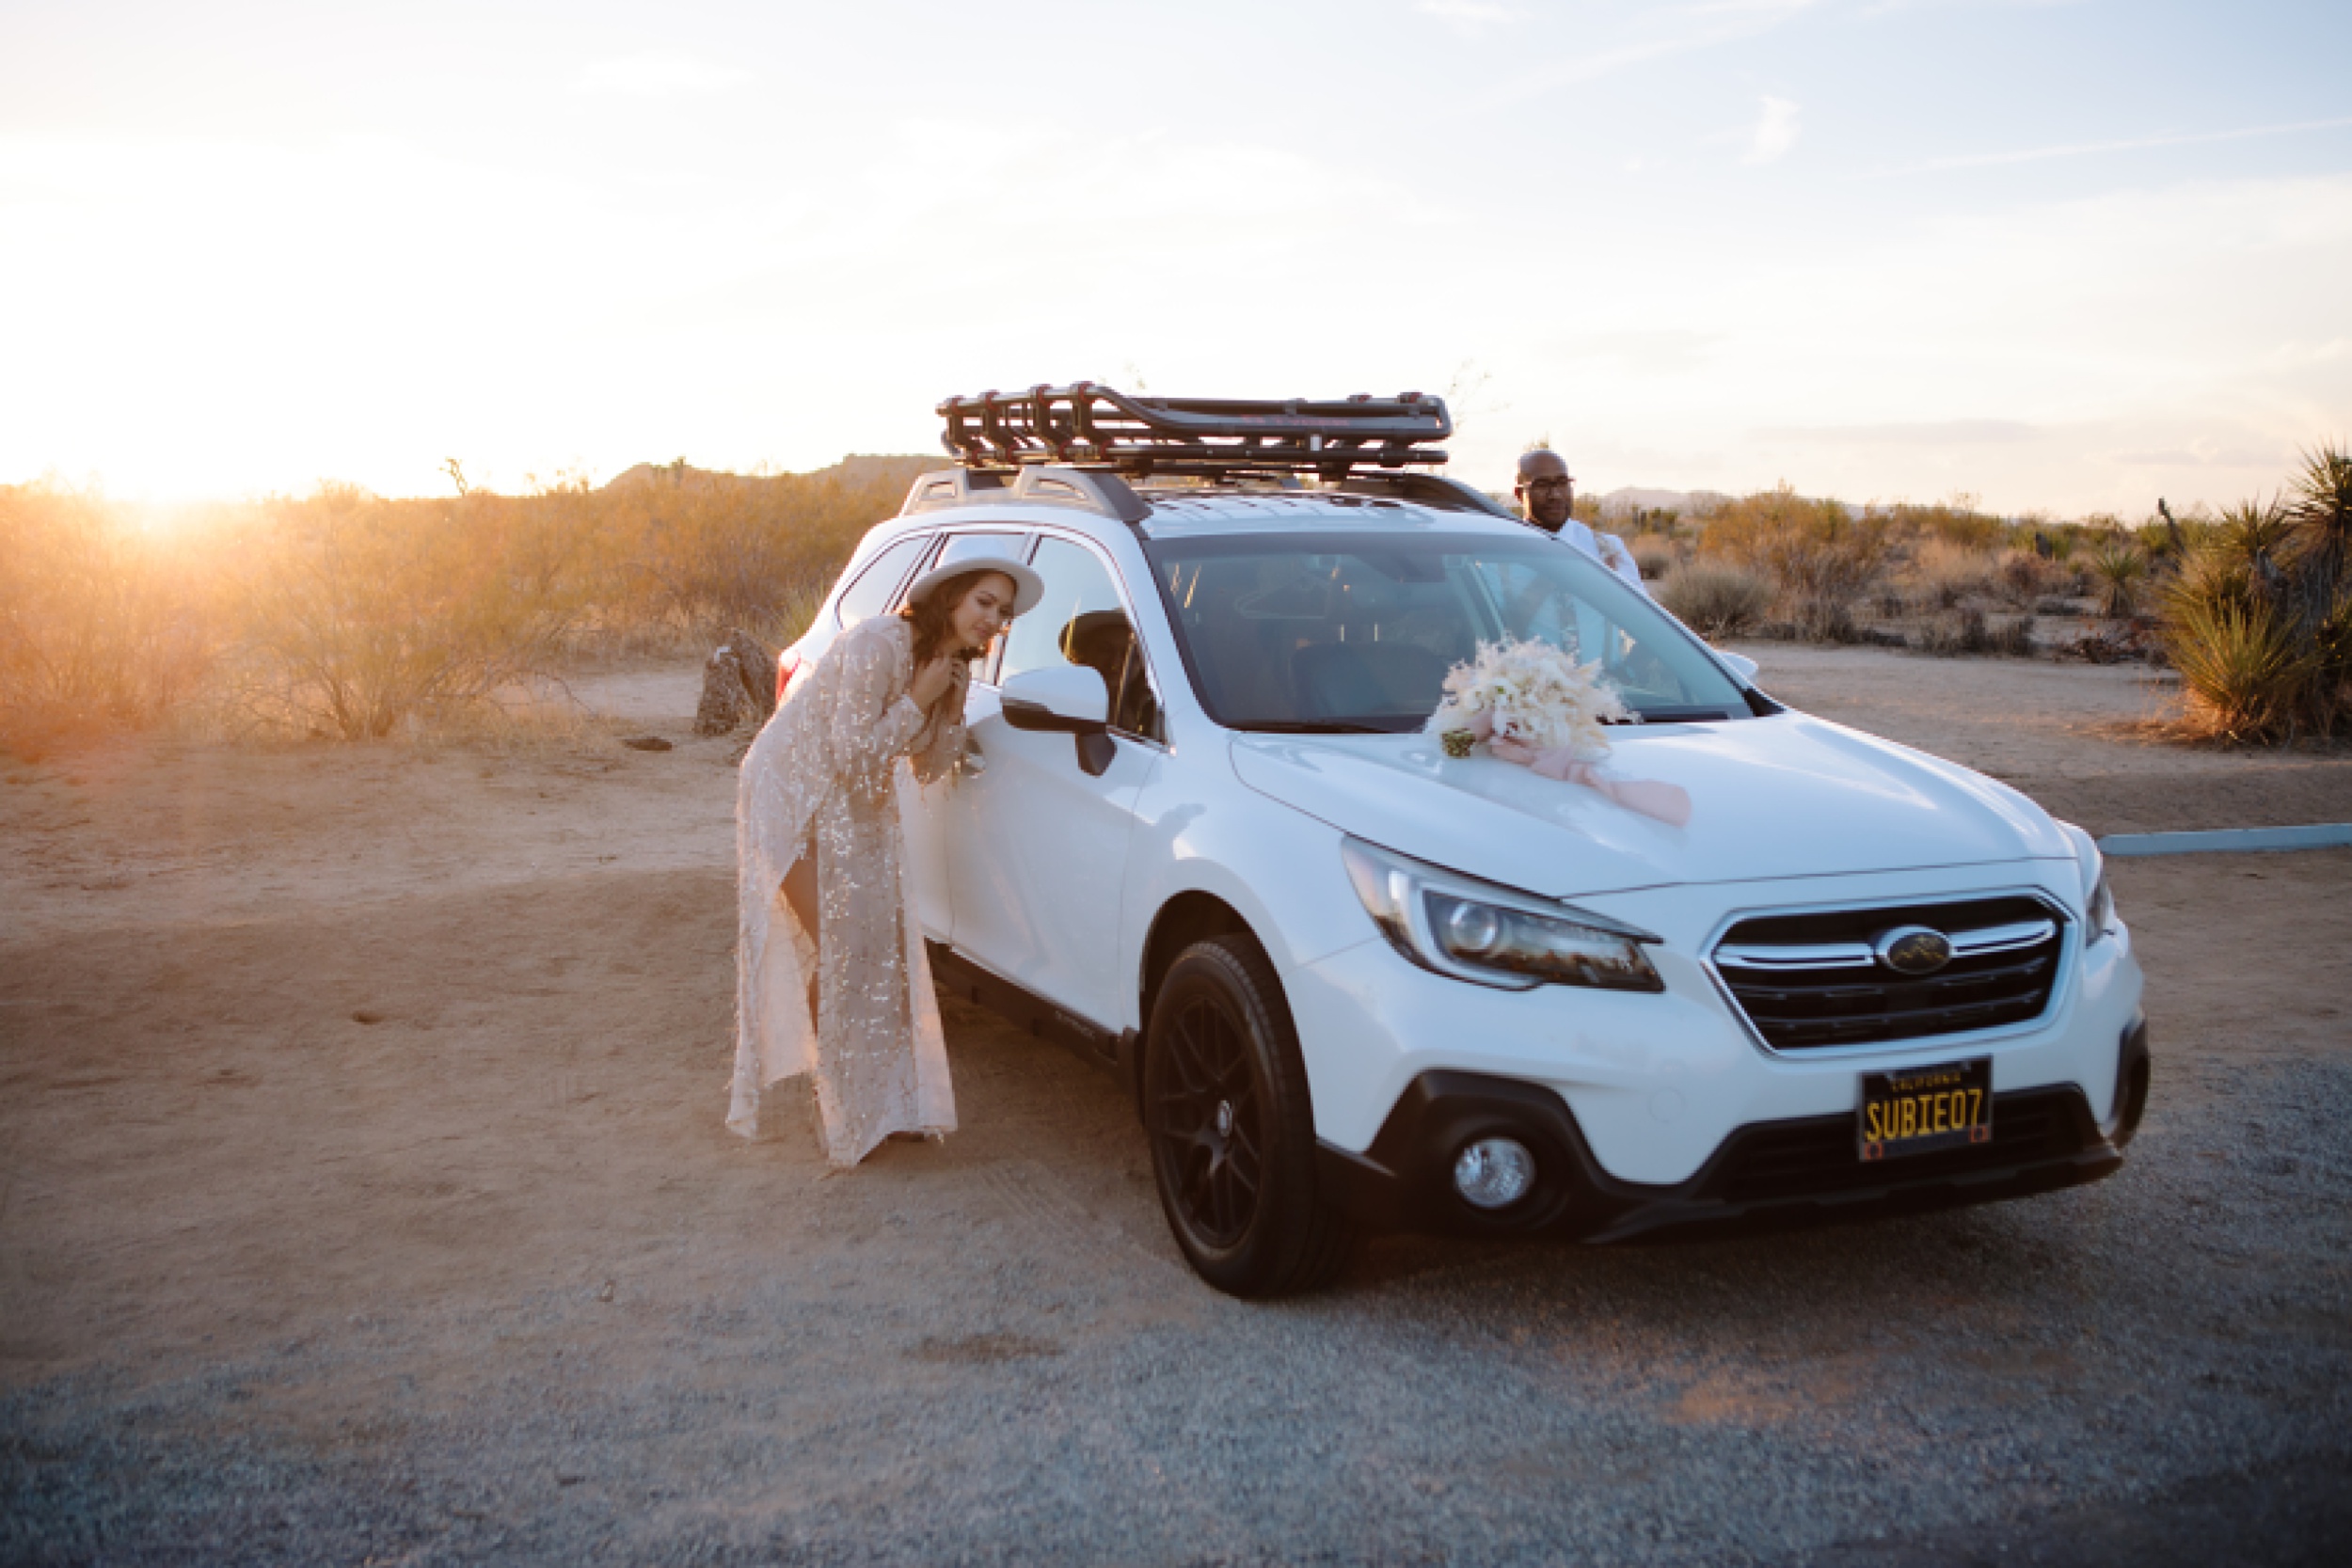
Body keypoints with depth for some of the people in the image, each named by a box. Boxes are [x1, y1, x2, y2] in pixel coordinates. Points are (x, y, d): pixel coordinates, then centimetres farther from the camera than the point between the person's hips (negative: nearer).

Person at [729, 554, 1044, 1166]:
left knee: (883, 944, 4)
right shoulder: (879, 644, -27)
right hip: (794, 796, -8)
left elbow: (930, 768, 3)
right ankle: (837, 1105, 7)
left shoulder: (950, 665, 0)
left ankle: (886, 1101, 15)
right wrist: (918, 701, -23)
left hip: (857, 811, 8)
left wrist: (953, 704, -10)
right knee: (833, 950, -8)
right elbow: (852, 754, -26)